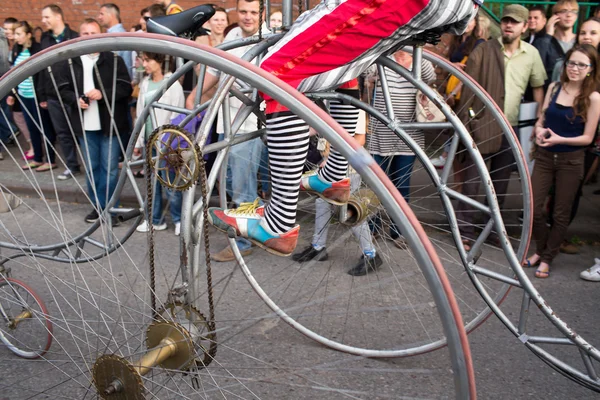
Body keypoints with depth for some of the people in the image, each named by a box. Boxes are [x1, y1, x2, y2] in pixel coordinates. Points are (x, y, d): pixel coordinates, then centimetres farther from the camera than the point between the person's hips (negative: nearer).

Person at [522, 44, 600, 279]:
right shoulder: (554, 87, 2)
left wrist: (560, 139, -24)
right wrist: (539, 131, -13)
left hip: (571, 161, -3)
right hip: (544, 157, 3)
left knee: (561, 214, 7)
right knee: (533, 208, 0)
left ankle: (547, 258, 22)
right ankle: (540, 249, 25)